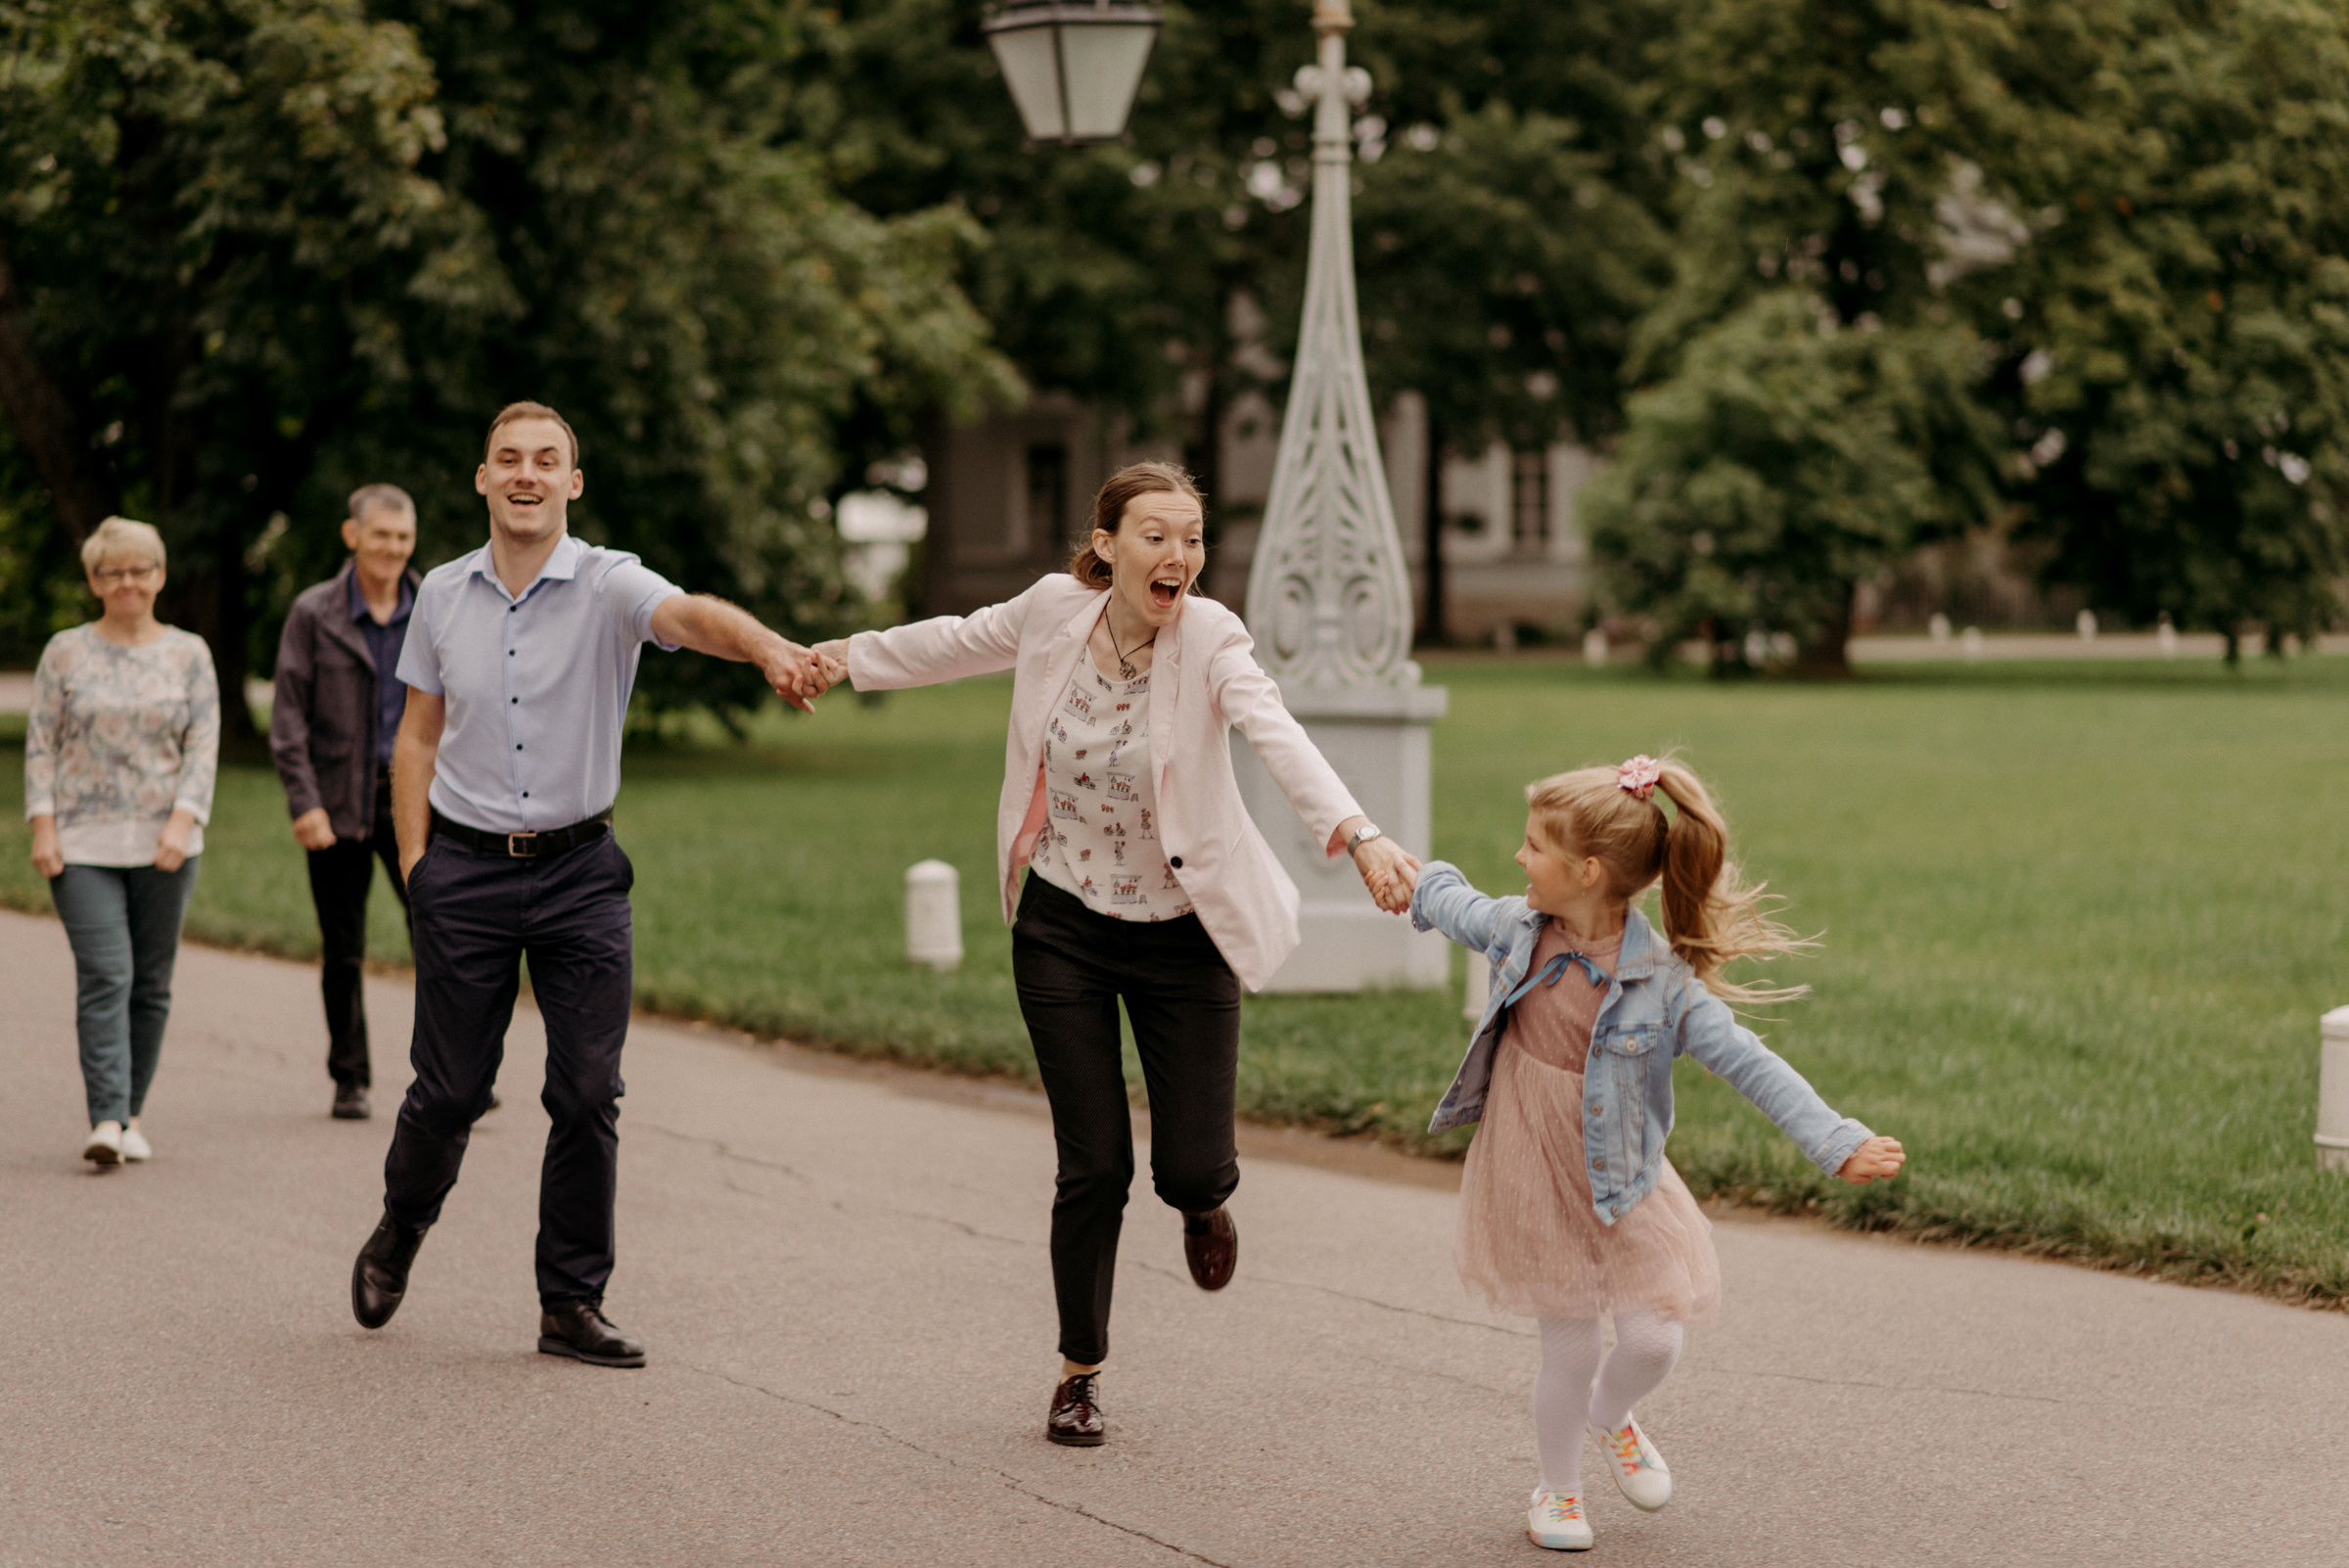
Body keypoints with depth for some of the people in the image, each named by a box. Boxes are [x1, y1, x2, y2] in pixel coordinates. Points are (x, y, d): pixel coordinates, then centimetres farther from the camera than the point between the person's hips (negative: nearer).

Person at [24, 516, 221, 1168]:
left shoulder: (188, 654, 8)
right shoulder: (65, 652, 6)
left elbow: (204, 746, 1)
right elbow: (41, 744, 4)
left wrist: (182, 821, -12)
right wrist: (42, 826, -6)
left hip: (163, 845, 2)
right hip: (84, 845, -2)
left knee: (151, 983, 5)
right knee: (104, 977, -12)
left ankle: (130, 1112, 16)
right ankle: (108, 1120, -17)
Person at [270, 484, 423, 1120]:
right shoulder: (314, 614, -1)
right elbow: (288, 718, -3)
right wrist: (304, 802, -11)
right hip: (339, 805, -1)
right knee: (343, 952, 6)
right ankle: (350, 1081, 18)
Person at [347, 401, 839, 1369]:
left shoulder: (608, 585, -7)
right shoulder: (443, 595, 4)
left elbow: (690, 614, -30)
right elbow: (418, 737, 12)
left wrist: (770, 648, -51)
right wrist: (414, 862, 3)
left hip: (579, 871, -1)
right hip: (466, 869, 1)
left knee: (587, 1097, -2)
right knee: (450, 1089, 6)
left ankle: (572, 1305, 10)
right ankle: (397, 1235, 35)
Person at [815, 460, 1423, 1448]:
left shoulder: (1208, 638, -18)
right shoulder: (1057, 609, -9)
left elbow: (1278, 737, -36)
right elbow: (960, 642, 13)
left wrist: (1359, 835, -53)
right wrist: (838, 655, 25)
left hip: (1181, 933, -1)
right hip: (1062, 927, 1)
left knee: (1191, 1171, -4)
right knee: (1094, 1167, 0)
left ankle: (1205, 1195, 37)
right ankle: (1080, 1372, 21)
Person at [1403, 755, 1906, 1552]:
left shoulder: (1659, 983, -18)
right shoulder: (1518, 930, -8)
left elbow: (1749, 1065, -20)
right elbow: (1451, 905, 16)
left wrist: (1837, 1143, -26)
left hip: (1617, 1184, -1)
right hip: (1530, 1180, 1)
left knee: (1653, 1339, -4)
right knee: (1569, 1350, 4)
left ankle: (1612, 1422, 32)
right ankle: (1558, 1487, 29)